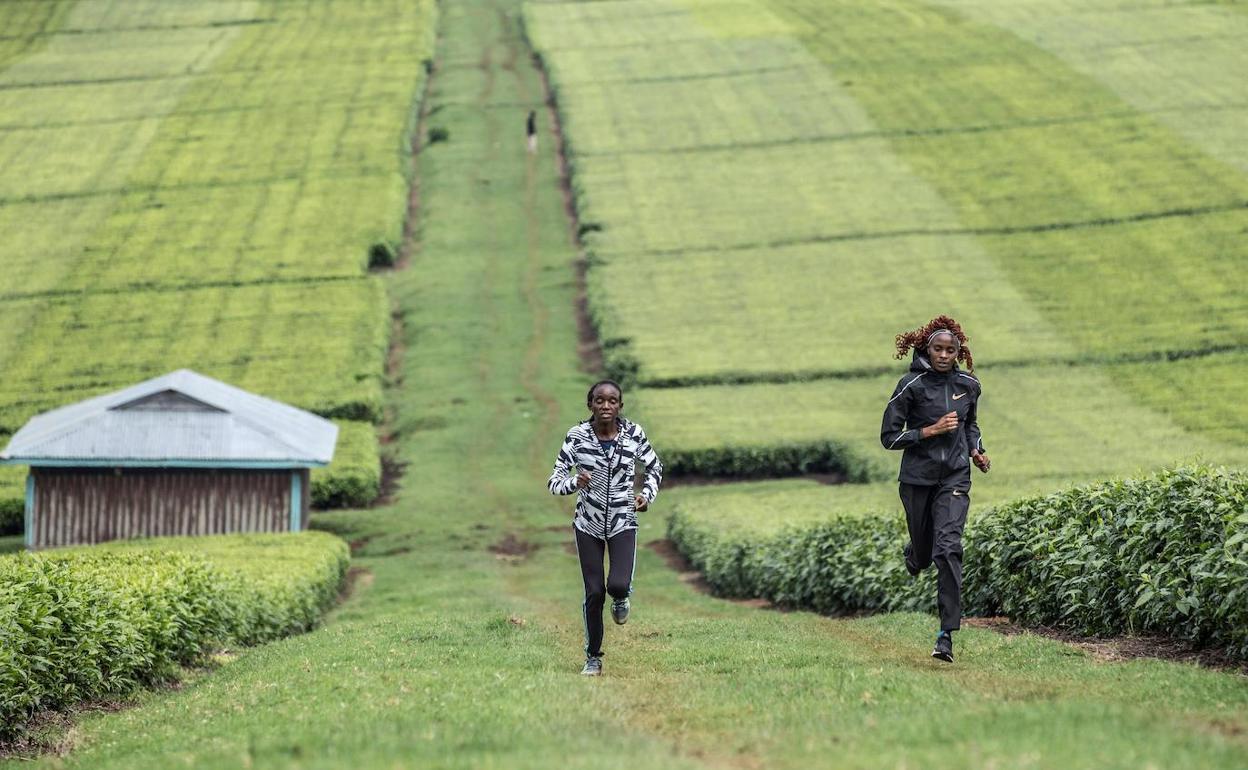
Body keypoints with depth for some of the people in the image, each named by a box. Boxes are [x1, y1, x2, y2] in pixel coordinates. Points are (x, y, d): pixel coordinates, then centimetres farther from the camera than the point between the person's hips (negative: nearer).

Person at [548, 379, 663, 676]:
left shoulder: (634, 434, -8)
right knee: (594, 593, 2)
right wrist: (574, 482, -29)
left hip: (623, 522, 0)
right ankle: (593, 658, 19)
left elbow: (655, 467, 10)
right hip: (588, 524, 0)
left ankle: (620, 599, 19)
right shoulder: (578, 435, -10)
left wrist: (648, 494, -8)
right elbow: (554, 481, -8)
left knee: (618, 585, -20)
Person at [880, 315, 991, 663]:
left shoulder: (968, 385, 4)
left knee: (948, 546, -17)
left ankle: (947, 634, -19)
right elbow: (889, 437, -7)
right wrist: (931, 430, -16)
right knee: (923, 553, 9)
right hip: (918, 477, -1)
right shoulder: (911, 386, -8)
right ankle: (913, 555, 52)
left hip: (955, 478, 1)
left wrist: (975, 451, 6)